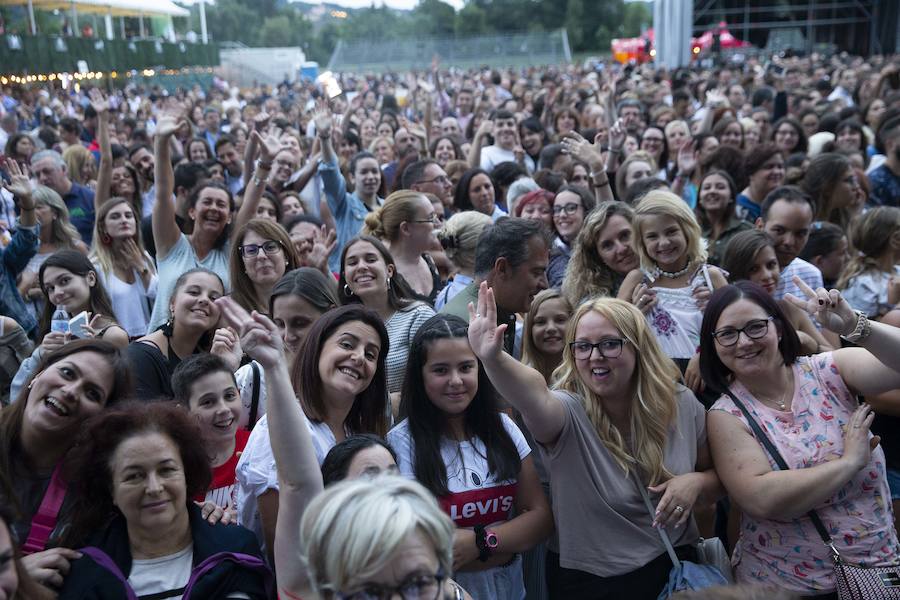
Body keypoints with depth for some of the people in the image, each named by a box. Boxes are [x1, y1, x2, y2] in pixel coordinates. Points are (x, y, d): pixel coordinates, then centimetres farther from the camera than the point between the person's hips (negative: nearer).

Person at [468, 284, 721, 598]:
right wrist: (492, 358, -63)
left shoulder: (682, 405, -7)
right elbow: (534, 396, -43)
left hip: (674, 569, 3)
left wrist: (697, 483, -17)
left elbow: (716, 476, 6)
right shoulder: (569, 413, -19)